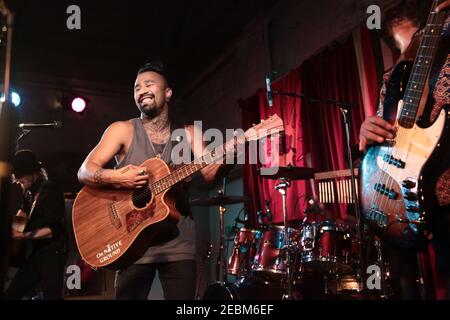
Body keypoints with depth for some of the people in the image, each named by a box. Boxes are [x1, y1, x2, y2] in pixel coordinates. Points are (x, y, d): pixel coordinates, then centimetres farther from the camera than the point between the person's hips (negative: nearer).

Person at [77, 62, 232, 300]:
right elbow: (84, 172, -5)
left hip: (179, 245, 2)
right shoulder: (123, 130, 0)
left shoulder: (189, 134, 5)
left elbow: (210, 174, -8)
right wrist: (113, 177, -26)